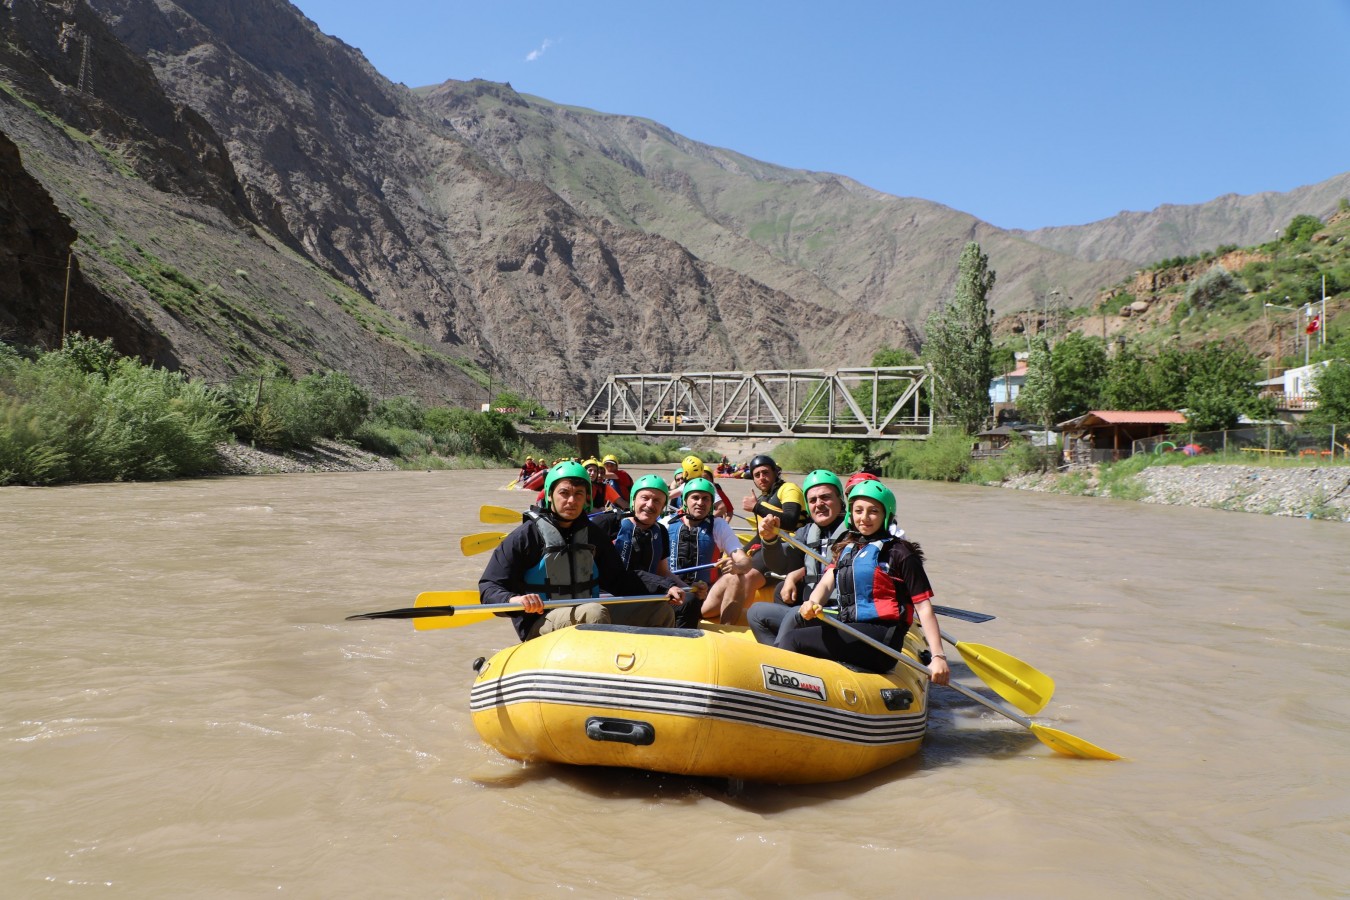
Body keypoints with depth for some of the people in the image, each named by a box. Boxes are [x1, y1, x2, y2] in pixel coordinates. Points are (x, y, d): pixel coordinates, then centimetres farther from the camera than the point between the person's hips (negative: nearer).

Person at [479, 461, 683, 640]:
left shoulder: (592, 534, 11)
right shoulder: (527, 536, -6)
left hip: (589, 620, 6)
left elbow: (619, 578, 14)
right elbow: (489, 587, -8)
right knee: (595, 612, -36)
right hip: (539, 626, -6)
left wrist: (666, 586, 0)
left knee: (660, 610, 0)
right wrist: (513, 599, -32)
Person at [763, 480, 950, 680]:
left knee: (793, 640, -19)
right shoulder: (846, 548, 20)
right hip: (849, 630, 7)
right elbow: (827, 581, 4)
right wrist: (813, 603, -20)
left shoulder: (899, 553, -1)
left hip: (880, 638, -7)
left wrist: (938, 656, -15)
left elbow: (923, 607, -5)